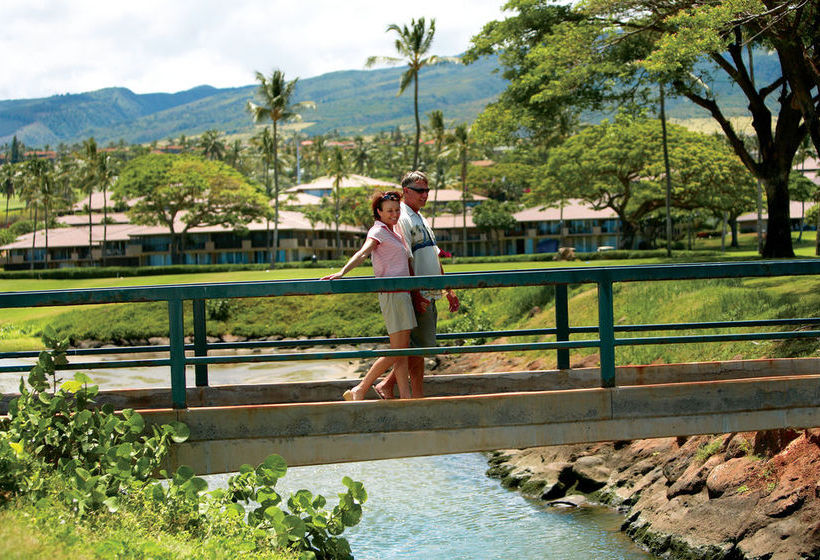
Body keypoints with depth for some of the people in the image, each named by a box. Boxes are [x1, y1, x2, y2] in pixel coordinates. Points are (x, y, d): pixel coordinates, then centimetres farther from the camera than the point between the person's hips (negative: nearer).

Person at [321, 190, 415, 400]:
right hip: (391, 294, -9)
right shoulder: (378, 231, -7)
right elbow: (363, 253, -24)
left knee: (403, 352, 7)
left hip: (402, 294, 9)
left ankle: (405, 398, 8)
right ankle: (359, 391, -6)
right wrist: (342, 272, -40)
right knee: (396, 352, -10)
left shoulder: (393, 231, 19)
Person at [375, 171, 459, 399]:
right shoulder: (401, 220, -10)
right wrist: (415, 294, -23)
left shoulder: (421, 219, 21)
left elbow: (434, 257, 26)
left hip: (429, 294, 10)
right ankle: (418, 397, 0)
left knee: (419, 346, 10)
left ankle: (387, 384, 17)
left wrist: (448, 290, 23)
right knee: (419, 346, -6)